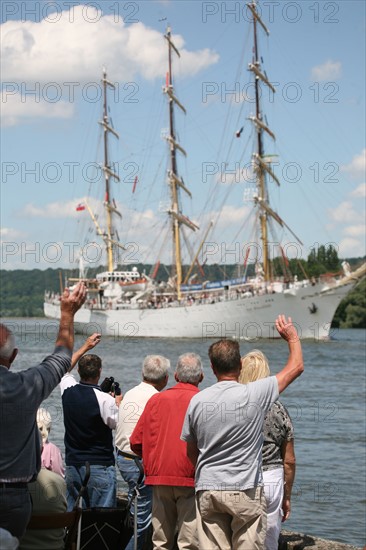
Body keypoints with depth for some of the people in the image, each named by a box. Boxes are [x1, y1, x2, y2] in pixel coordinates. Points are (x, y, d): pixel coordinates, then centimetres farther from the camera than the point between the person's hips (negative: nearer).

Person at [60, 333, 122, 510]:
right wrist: (117, 403, 12)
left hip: (72, 464, 5)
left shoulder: (68, 389, 0)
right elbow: (115, 423, -3)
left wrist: (85, 347, 29)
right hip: (100, 466, -5)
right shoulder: (105, 399, -16)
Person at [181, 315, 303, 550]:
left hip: (207, 490, 3)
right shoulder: (254, 394, -11)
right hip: (245, 490, -3)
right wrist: (292, 338, 19)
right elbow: (296, 367, 3)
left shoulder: (197, 401, -1)